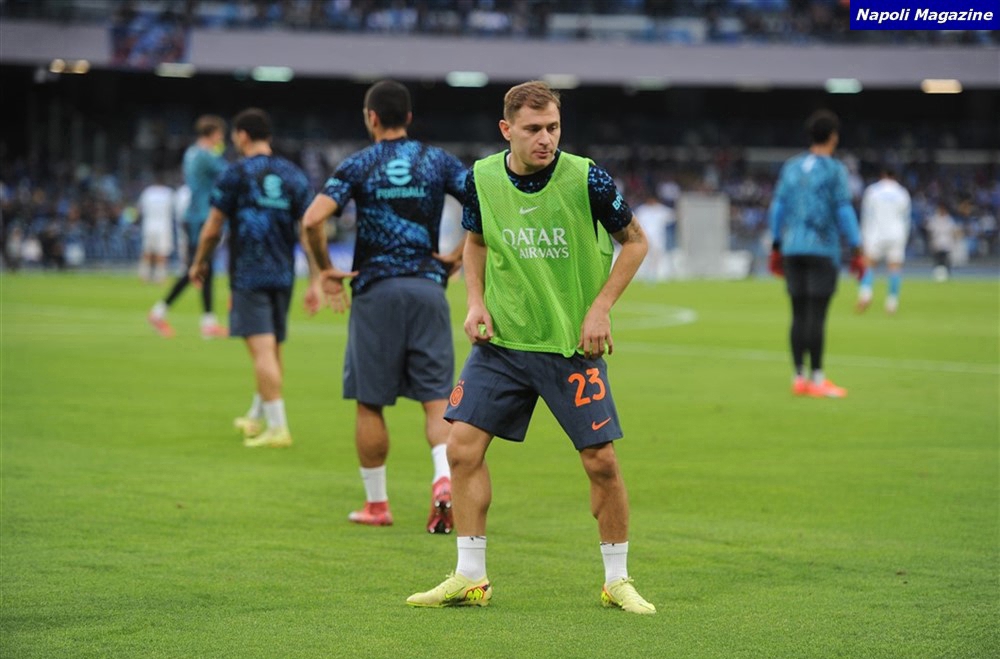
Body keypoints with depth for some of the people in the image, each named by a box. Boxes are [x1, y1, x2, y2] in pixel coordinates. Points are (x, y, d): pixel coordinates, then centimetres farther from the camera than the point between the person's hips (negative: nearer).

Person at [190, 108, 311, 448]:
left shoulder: (236, 174, -6)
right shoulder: (294, 175, 7)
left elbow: (212, 229, -3)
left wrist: (199, 263, 13)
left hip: (248, 275, -5)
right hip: (283, 274, 6)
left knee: (262, 349, -10)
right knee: (273, 349, 16)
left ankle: (278, 427, -17)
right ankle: (256, 419, 32)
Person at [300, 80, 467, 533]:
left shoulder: (359, 166, -1)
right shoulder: (438, 162, 6)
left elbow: (313, 220, -14)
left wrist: (324, 272, -1)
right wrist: (459, 257, 6)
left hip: (376, 291, -2)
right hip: (428, 287, 2)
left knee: (370, 403, 9)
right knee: (436, 399, 3)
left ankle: (376, 504, 15)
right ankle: (444, 478, -21)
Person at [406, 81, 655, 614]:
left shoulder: (586, 179, -13)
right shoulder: (482, 179, -4)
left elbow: (634, 240, 1)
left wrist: (601, 307, -8)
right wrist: (476, 301, 1)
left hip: (572, 344, -3)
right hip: (500, 340, 3)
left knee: (601, 460, -4)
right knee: (463, 446, -6)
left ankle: (617, 581, 15)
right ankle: (470, 578, 7)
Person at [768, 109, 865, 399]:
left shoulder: (791, 166, 11)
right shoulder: (834, 169, -4)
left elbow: (777, 208, 12)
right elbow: (844, 211, -7)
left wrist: (777, 248, 19)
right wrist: (856, 251, -3)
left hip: (792, 248, 5)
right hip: (822, 249, -5)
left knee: (799, 314, 7)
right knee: (817, 315, -5)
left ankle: (799, 378, 9)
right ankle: (816, 378, -4)